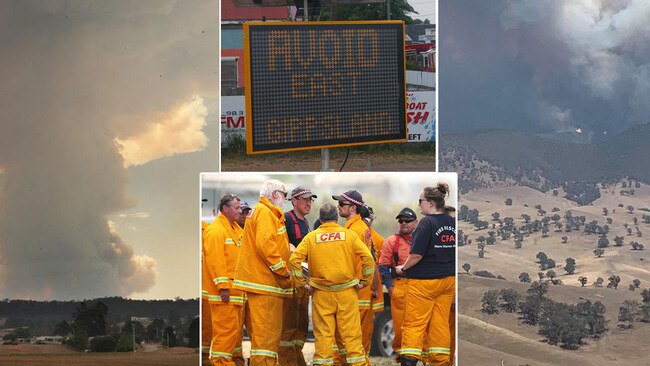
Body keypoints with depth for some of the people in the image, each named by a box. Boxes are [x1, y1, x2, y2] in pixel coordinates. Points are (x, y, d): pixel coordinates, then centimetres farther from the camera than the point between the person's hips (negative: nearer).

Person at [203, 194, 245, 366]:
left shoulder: (236, 229, 18)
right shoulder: (215, 230, -13)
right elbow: (214, 260, -19)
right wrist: (222, 286, -22)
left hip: (236, 288, 10)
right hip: (225, 290, -9)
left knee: (236, 326, 15)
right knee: (226, 327, -10)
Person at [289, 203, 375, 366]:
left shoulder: (311, 237, 3)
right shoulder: (349, 235, 2)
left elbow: (294, 259, -5)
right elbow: (368, 258, -5)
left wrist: (302, 282, 2)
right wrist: (365, 281, 4)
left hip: (321, 294, 0)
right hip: (347, 292, 0)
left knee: (323, 334, 4)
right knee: (351, 333, 3)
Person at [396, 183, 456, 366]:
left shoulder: (427, 222, -14)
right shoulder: (453, 222, 5)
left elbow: (417, 255, -18)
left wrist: (402, 268, -3)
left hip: (424, 280, -6)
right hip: (449, 280, 7)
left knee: (414, 323, -1)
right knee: (441, 322, 11)